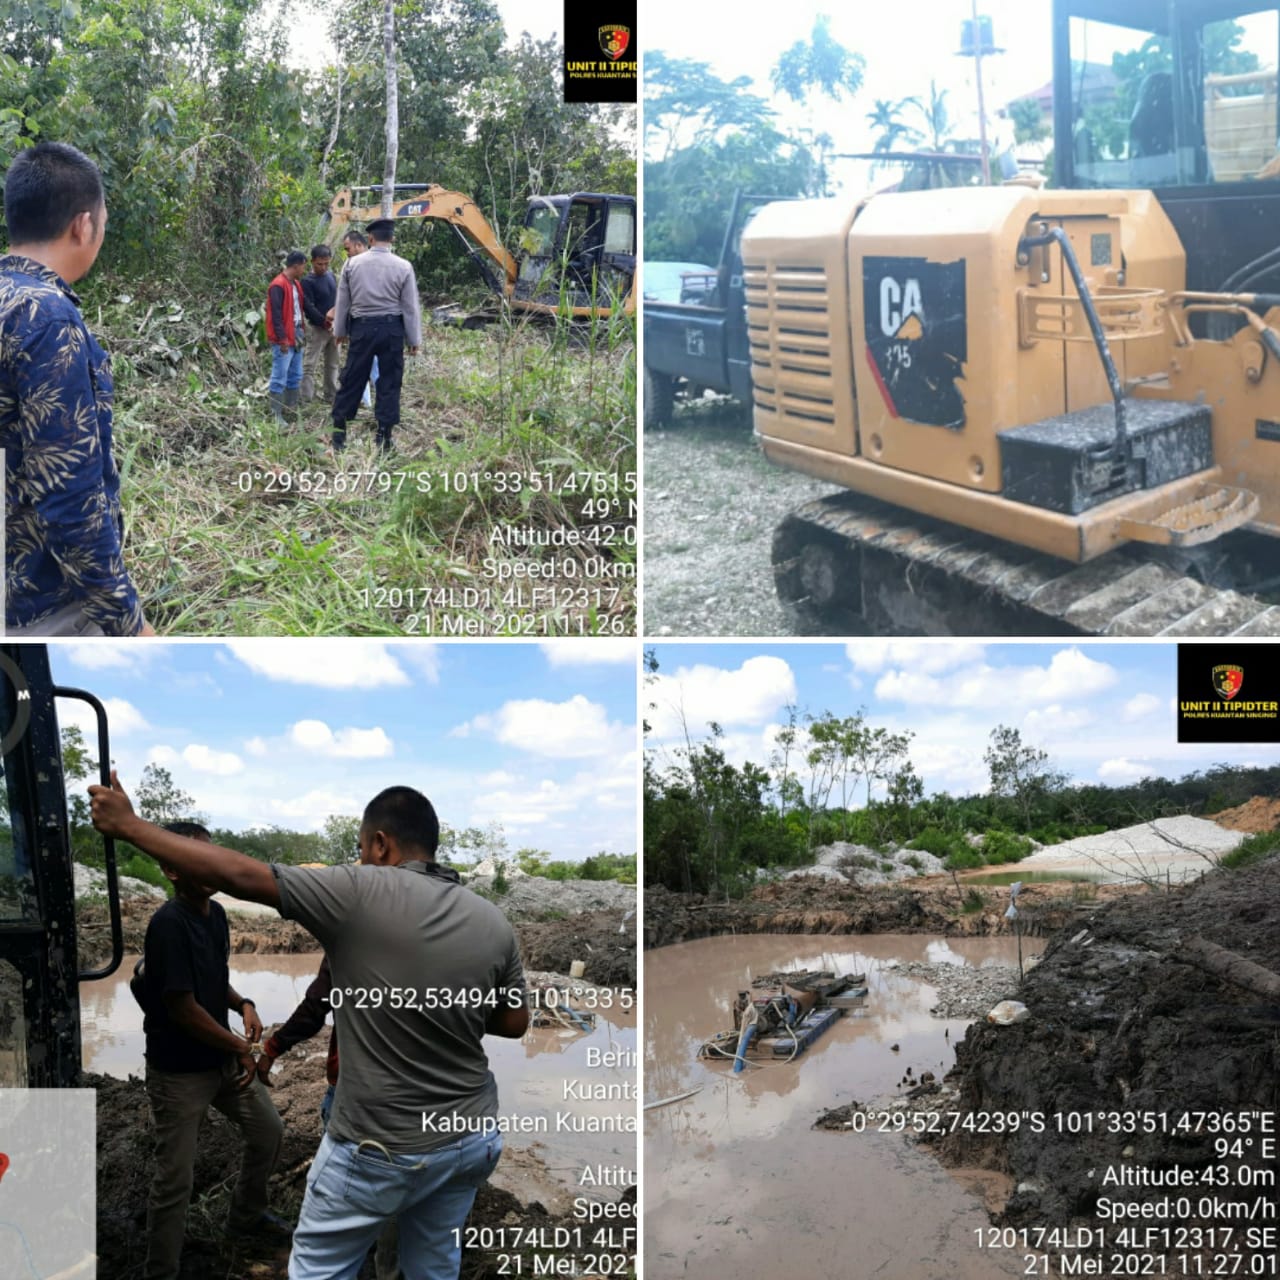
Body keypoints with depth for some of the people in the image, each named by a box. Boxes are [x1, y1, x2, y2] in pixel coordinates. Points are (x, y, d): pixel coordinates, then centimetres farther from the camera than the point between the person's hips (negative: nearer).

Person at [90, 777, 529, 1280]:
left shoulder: (360, 894, -17)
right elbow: (514, 1022, 6)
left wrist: (129, 825, -10)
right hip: (474, 1138, 5)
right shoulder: (492, 922, -4)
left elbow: (237, 874, -18)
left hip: (382, 1148, -5)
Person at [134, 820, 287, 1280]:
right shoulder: (168, 924, -25)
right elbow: (183, 1009, -23)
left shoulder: (216, 912, -1)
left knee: (268, 1131, 19)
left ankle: (245, 1215, 42)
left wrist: (244, 1005, -3)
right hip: (178, 1070, -8)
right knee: (176, 1176, 0)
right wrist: (240, 1047, -12)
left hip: (222, 1057, 8)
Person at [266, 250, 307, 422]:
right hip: (283, 339, -10)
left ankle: (291, 411, 22)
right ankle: (276, 415, -4)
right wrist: (282, 339, -19)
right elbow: (276, 314, -18)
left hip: (296, 335, 10)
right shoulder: (278, 285, -15)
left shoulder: (296, 284, 14)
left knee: (295, 377, 14)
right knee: (280, 378, -7)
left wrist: (301, 333, 13)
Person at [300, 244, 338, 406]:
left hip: (333, 327, 7)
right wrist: (325, 322, -18)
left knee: (332, 365, 13)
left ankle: (331, 396, 22)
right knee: (309, 365, -6)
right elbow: (308, 307, -16)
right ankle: (306, 400, -7)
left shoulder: (330, 275, 9)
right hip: (317, 328, -7)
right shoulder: (307, 281, -11)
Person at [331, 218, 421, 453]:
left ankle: (338, 435, 11)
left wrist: (340, 330, 18)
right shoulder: (403, 267, -5)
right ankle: (384, 438, 7)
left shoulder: (353, 264, 0)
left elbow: (342, 301, 7)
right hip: (392, 328, -1)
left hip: (362, 327, 2)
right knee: (389, 384, 6)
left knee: (352, 381, 8)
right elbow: (410, 307, -2)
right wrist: (414, 340, 6)